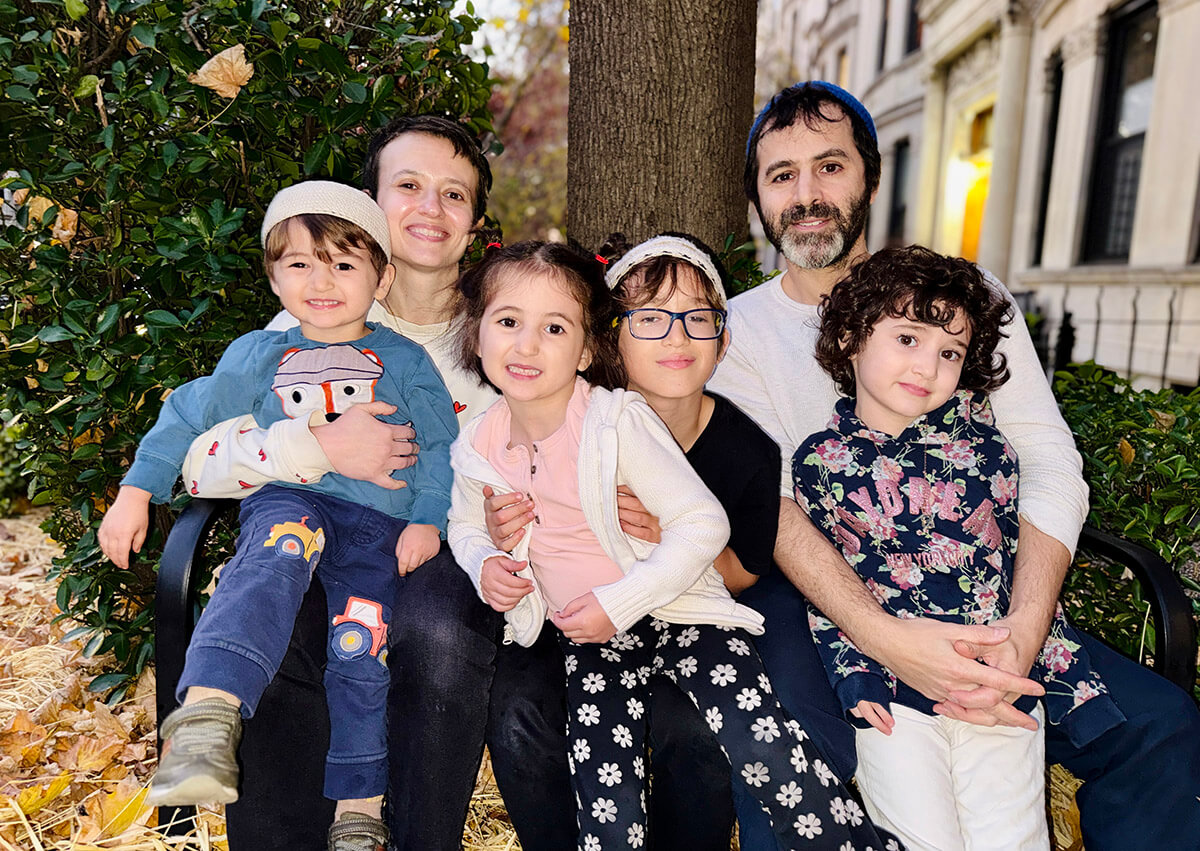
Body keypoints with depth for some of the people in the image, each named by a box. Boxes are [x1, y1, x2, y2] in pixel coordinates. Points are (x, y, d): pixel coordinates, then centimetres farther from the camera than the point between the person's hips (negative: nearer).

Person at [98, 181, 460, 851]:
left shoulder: (406, 361, 12)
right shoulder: (258, 356, 16)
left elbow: (441, 444, 10)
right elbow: (188, 417, 20)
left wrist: (427, 520, -2)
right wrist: (136, 491, 14)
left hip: (377, 519, 0)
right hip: (283, 500, 1)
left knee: (360, 644, -16)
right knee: (278, 552, -35)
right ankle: (207, 715, -52)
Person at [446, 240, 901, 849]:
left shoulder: (617, 420, -17)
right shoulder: (477, 448, -1)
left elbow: (704, 523, -17)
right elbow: (464, 526, 19)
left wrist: (618, 603, -20)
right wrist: (484, 564, -4)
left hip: (680, 611, -4)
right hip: (588, 639, 4)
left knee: (764, 747, -19)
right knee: (605, 794, -6)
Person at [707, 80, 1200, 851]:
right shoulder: (736, 330, 0)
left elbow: (1050, 462, -3)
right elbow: (769, 499, -13)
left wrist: (1024, 627, -20)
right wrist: (884, 636, -28)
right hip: (815, 600, -2)